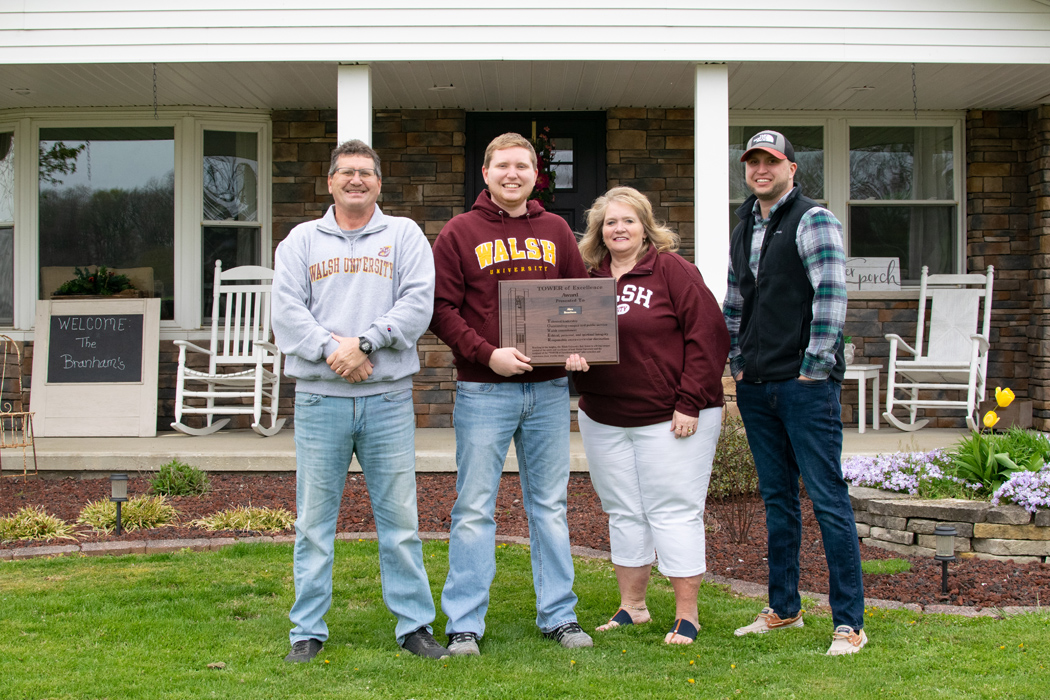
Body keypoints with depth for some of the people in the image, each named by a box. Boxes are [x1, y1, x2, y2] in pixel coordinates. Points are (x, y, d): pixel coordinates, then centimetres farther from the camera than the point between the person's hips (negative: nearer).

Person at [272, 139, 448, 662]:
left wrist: (364, 341, -14)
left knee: (399, 516, 3)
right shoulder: (301, 240, 12)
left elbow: (418, 303, -3)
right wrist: (331, 351, -14)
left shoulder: (404, 235, 10)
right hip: (319, 397, 1)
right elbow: (287, 311, 1)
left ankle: (414, 624, 13)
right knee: (314, 518, 4)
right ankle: (308, 630, 13)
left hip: (388, 397, 0)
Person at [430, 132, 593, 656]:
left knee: (549, 504, 10)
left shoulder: (555, 231, 11)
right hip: (483, 391, -3)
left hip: (549, 388, 3)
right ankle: (464, 624, 8)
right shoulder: (460, 232, 1)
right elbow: (441, 308, -5)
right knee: (474, 508, 1)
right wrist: (488, 354, -16)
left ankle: (558, 616, 19)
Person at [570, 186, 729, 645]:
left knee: (674, 512, -2)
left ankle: (687, 615, 9)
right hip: (603, 420, 6)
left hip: (669, 419, -6)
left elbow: (708, 335, -11)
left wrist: (690, 403, -15)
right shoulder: (590, 279, 9)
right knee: (623, 512, 13)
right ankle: (632, 606, 25)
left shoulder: (672, 270, -7)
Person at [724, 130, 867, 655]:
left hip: (805, 384, -7)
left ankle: (850, 622, -1)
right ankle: (783, 608, 23)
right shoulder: (743, 229, 17)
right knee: (777, 498, 13)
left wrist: (814, 367, -15)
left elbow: (831, 296, -13)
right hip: (756, 386, 7)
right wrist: (738, 364, 15)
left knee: (828, 499, -6)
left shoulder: (813, 220, -5)